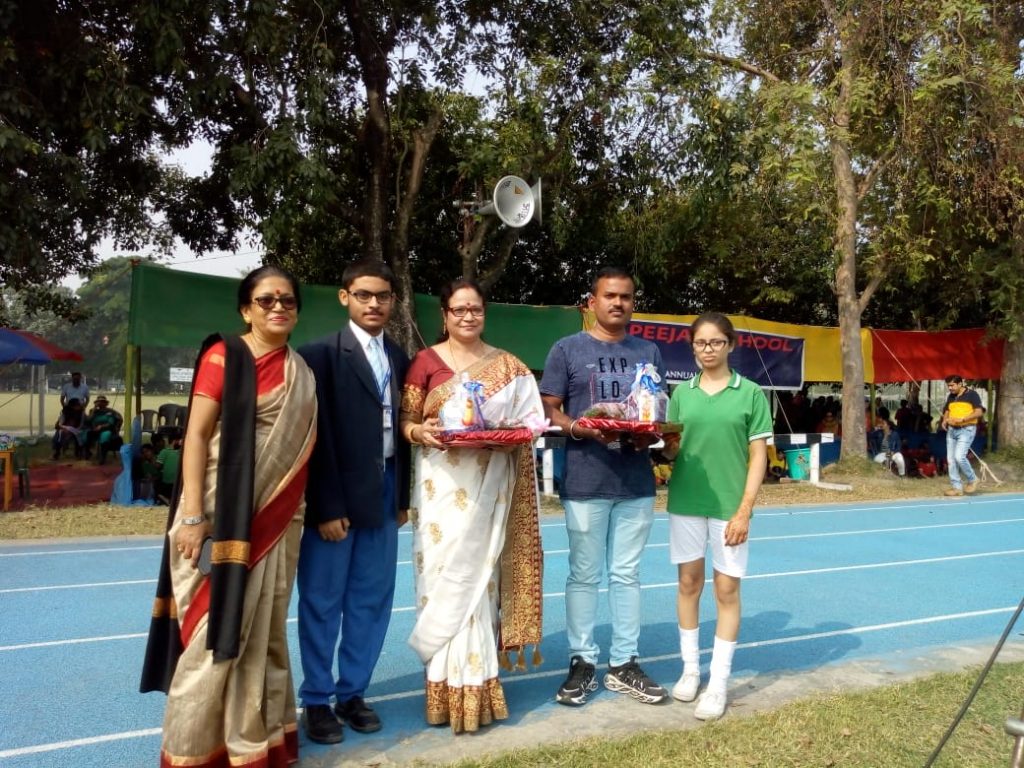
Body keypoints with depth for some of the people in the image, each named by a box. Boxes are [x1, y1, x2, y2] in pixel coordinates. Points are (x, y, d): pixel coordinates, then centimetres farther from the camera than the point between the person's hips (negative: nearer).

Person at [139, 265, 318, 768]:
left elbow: (304, 450, 12)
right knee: (213, 630, 1)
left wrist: (296, 515, 6)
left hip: (277, 520, 5)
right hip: (223, 515, -5)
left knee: (262, 631, 12)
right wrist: (192, 516, -16)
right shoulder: (223, 356, -5)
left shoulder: (301, 373, 11)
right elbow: (196, 435, -10)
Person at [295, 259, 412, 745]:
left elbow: (402, 430, 11)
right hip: (337, 497, -5)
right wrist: (327, 507, -14)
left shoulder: (400, 359, 10)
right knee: (322, 603, 6)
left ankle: (352, 692, 26)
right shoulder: (321, 353, -7)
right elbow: (319, 435, -12)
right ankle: (316, 700, 20)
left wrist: (403, 496, 9)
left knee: (371, 602, 11)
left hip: (384, 496, 5)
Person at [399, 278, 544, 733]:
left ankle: (475, 685, 16)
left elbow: (530, 418, 8)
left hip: (490, 486, 1)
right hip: (443, 486, -1)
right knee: (446, 577, 0)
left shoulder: (507, 365, 9)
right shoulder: (425, 361, 3)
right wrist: (421, 432, -18)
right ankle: (451, 688, 11)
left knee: (480, 576, 5)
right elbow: (406, 422, 3)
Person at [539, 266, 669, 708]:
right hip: (585, 482, -3)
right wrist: (578, 428, -21)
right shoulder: (567, 349, 0)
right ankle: (582, 663, 19)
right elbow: (549, 410, -1)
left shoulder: (649, 352, 12)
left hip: (636, 481, 4)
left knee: (627, 575, 11)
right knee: (584, 576, 5)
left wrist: (650, 434, -7)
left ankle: (624, 665, 22)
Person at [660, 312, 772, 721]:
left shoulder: (750, 393, -3)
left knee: (727, 589, 4)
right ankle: (690, 669, 27)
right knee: (689, 583, 12)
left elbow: (758, 455, -4)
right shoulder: (682, 393, 6)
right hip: (685, 501, 3)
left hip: (729, 505, -3)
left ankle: (719, 683, 14)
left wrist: (744, 510, -10)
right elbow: (673, 447, 9)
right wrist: (665, 441, -14)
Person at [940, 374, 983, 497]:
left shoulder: (972, 394, -6)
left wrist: (962, 419, -22)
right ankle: (957, 487, 9)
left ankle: (972, 480, 5)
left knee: (959, 457, -18)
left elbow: (979, 412, -13)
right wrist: (944, 420, 2)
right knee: (951, 459, 3)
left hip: (966, 430, -7)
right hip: (951, 430, 7)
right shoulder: (951, 397, 13)